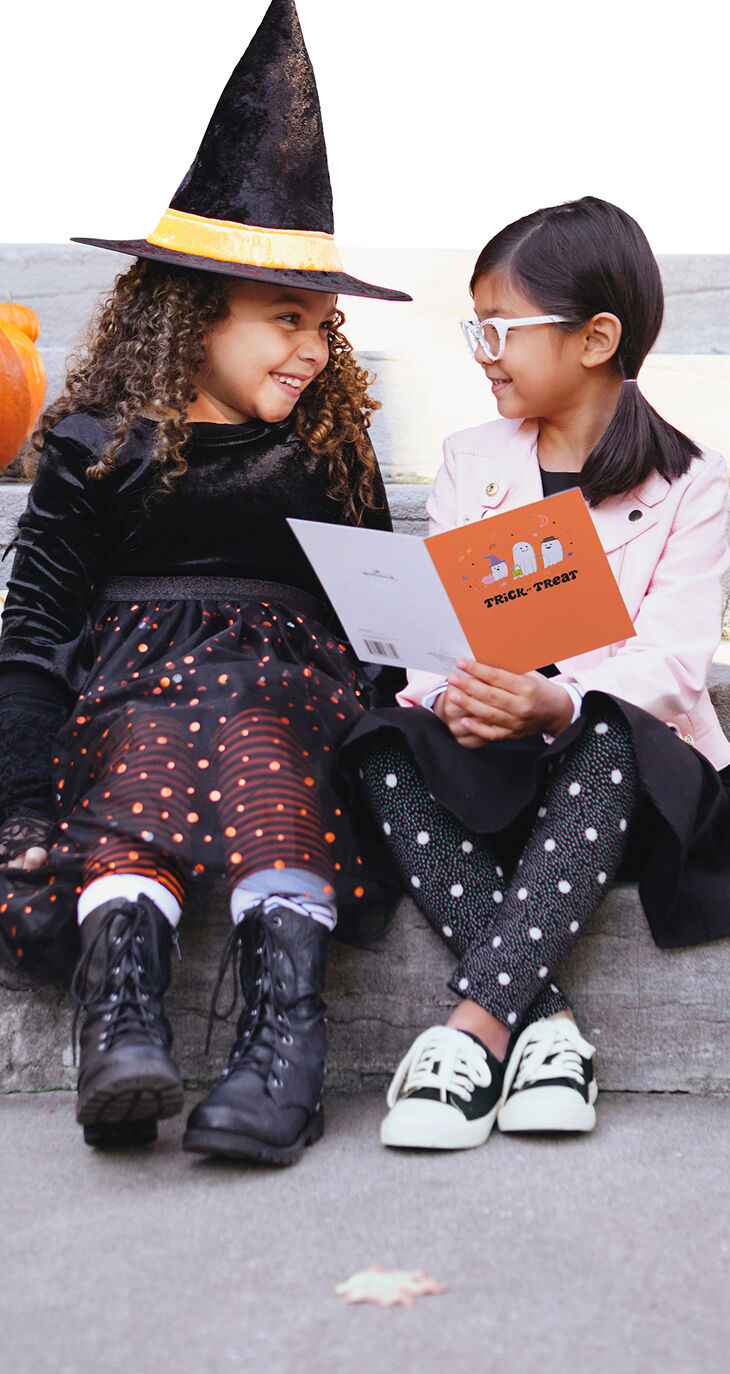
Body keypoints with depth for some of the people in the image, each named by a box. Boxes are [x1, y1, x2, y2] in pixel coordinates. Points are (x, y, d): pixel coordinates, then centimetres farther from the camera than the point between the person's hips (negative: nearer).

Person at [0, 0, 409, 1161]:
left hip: (292, 683, 1)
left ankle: (283, 1023, -50)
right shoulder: (99, 447, 6)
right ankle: (121, 1012, -52)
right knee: (143, 756, -36)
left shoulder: (330, 450, 16)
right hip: (132, 676, -1)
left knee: (261, 760, -34)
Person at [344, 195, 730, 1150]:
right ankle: (543, 1023, -37)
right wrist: (452, 695, -22)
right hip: (486, 764, 3)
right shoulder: (471, 462, 13)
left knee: (608, 741, -37)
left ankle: (474, 1026, -42)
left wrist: (557, 703, -33)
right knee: (384, 748, -28)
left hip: (629, 759, -3)